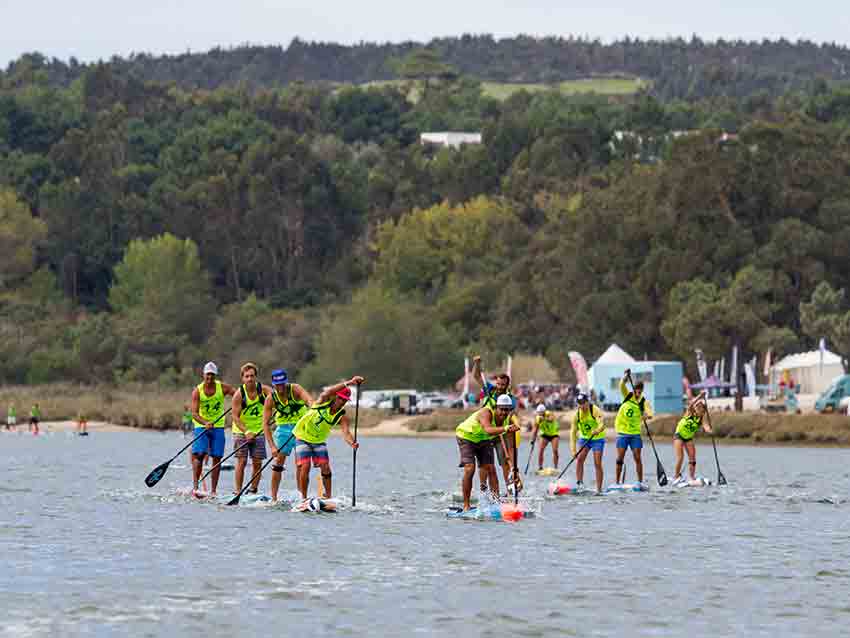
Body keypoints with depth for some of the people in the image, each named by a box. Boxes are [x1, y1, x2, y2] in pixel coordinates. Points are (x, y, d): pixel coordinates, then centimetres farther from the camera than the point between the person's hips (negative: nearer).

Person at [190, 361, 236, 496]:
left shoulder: (223, 388, -3)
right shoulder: (197, 391, -9)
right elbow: (194, 413, -16)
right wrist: (205, 423, -33)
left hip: (218, 426, 2)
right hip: (202, 426, -2)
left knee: (217, 458, -2)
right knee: (199, 455, -16)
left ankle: (213, 490, 1)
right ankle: (195, 486, -14)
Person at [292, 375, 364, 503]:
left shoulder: (342, 416, -12)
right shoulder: (325, 400, -17)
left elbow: (345, 432, -28)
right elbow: (328, 391, -40)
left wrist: (352, 443, -52)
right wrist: (348, 383, -50)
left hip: (319, 441, 3)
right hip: (303, 436, -3)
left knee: (325, 467, -9)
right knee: (305, 467, -13)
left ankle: (328, 497, 1)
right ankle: (303, 498, -4)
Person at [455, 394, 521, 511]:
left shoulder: (508, 421, -17)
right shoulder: (486, 413, -35)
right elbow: (488, 430, -56)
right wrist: (505, 428, -74)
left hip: (484, 440, 6)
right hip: (466, 436, -6)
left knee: (490, 469, -4)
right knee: (469, 469, -17)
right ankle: (466, 505, -11)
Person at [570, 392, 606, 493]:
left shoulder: (595, 410, -22)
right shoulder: (577, 414, -11)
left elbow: (602, 424, -37)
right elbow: (573, 432, -11)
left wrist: (597, 430, -60)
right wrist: (573, 450, -18)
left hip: (597, 439, -4)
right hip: (584, 438, 4)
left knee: (597, 464, -10)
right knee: (579, 459, -15)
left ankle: (599, 489, -6)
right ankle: (579, 482, -13)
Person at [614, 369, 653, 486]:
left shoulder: (644, 402, -2)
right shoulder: (627, 395, 2)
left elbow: (649, 413, -19)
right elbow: (622, 385, -15)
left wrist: (647, 415, -42)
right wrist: (625, 377, -35)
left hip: (635, 433, 0)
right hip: (622, 432, 0)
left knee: (637, 458, -2)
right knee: (620, 458, -1)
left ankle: (640, 481, 5)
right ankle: (617, 482, 6)